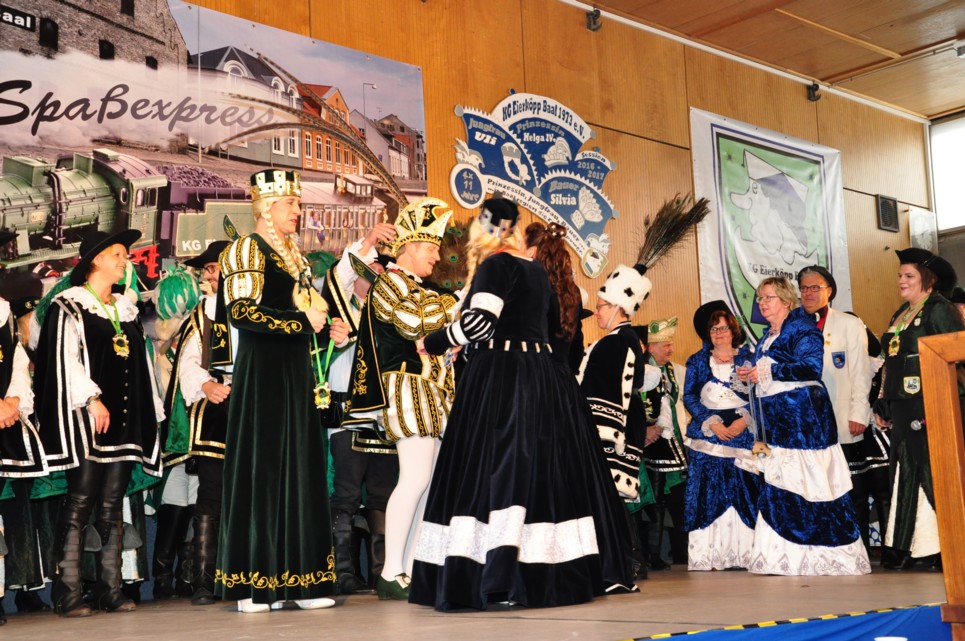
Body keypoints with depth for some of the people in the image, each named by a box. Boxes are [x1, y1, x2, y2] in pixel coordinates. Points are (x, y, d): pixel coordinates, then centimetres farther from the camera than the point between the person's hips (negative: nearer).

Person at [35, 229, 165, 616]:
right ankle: (68, 595, -7)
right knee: (79, 503, -10)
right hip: (84, 417, -6)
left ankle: (110, 591, 7)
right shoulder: (69, 306, 1)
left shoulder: (126, 311, 20)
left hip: (123, 418, 6)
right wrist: (92, 400, -18)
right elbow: (65, 359, -10)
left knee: (112, 508, 5)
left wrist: (152, 411, 17)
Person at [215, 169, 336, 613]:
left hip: (294, 374, 8)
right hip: (263, 373, -8)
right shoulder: (248, 249, -5)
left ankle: (294, 582, 10)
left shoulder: (292, 255, 20)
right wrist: (302, 320, -15)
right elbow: (241, 311, -17)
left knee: (297, 471, 5)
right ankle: (252, 586, 0)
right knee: (262, 469, -6)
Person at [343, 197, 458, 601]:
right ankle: (390, 574, -9)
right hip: (407, 388, -9)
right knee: (415, 477, -14)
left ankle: (409, 569, 10)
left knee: (428, 480, 6)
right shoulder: (388, 283, -3)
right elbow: (414, 323, -18)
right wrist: (457, 306, -10)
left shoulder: (426, 289, 23)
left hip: (433, 392, 9)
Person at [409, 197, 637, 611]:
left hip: (499, 383, -7)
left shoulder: (495, 265, -6)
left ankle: (500, 581, -12)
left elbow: (479, 322, -19)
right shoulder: (536, 270, 16)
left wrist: (435, 343, -5)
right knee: (542, 471, 10)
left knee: (495, 471, -8)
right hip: (543, 382, 8)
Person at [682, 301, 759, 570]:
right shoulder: (697, 361, 12)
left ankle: (744, 551, -1)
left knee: (744, 491, -7)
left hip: (743, 434, 0)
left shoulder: (747, 358, 9)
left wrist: (744, 419, -12)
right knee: (709, 493, -6)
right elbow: (689, 396, 4)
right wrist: (711, 422, -9)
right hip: (707, 434, 1)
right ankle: (711, 554, -4)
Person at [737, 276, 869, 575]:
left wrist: (767, 371, -18)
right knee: (778, 486, 4)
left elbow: (812, 367, -19)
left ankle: (828, 554, 0)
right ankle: (785, 556, 7)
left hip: (804, 419, -8)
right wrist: (750, 374, 8)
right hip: (776, 424, 8)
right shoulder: (767, 338, 21)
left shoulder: (802, 328, -5)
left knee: (808, 481, -8)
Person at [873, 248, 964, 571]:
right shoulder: (900, 316, 18)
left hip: (928, 408, -8)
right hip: (902, 408, 8)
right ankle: (905, 546, 12)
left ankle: (937, 549, 2)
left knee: (932, 474, -5)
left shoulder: (939, 310, -5)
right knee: (905, 475, 8)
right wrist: (883, 406, 17)